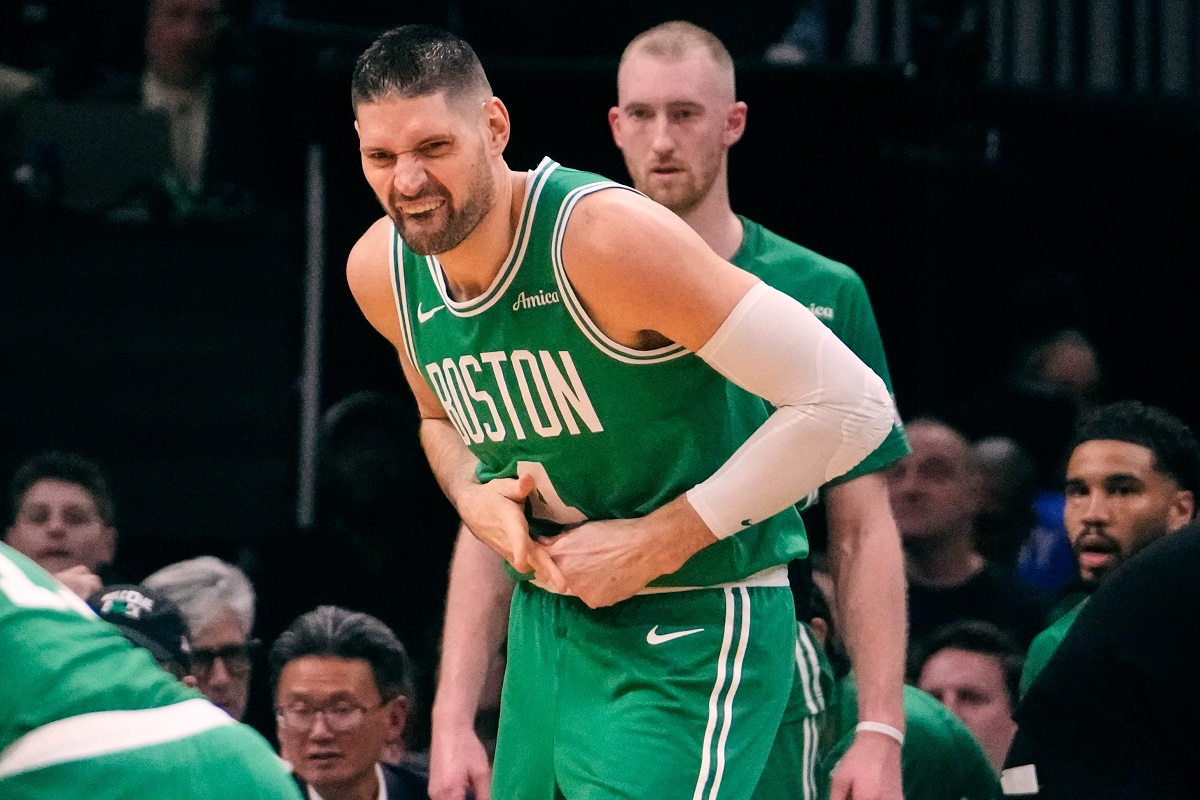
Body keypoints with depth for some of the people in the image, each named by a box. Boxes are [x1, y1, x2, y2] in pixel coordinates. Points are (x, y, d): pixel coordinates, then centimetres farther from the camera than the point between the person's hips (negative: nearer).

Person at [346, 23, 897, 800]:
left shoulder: (606, 237, -24)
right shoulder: (380, 273, -1)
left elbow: (851, 405, -23)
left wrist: (657, 543, -19)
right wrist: (473, 498, -2)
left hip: (690, 628, -7)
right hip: (546, 616, 7)